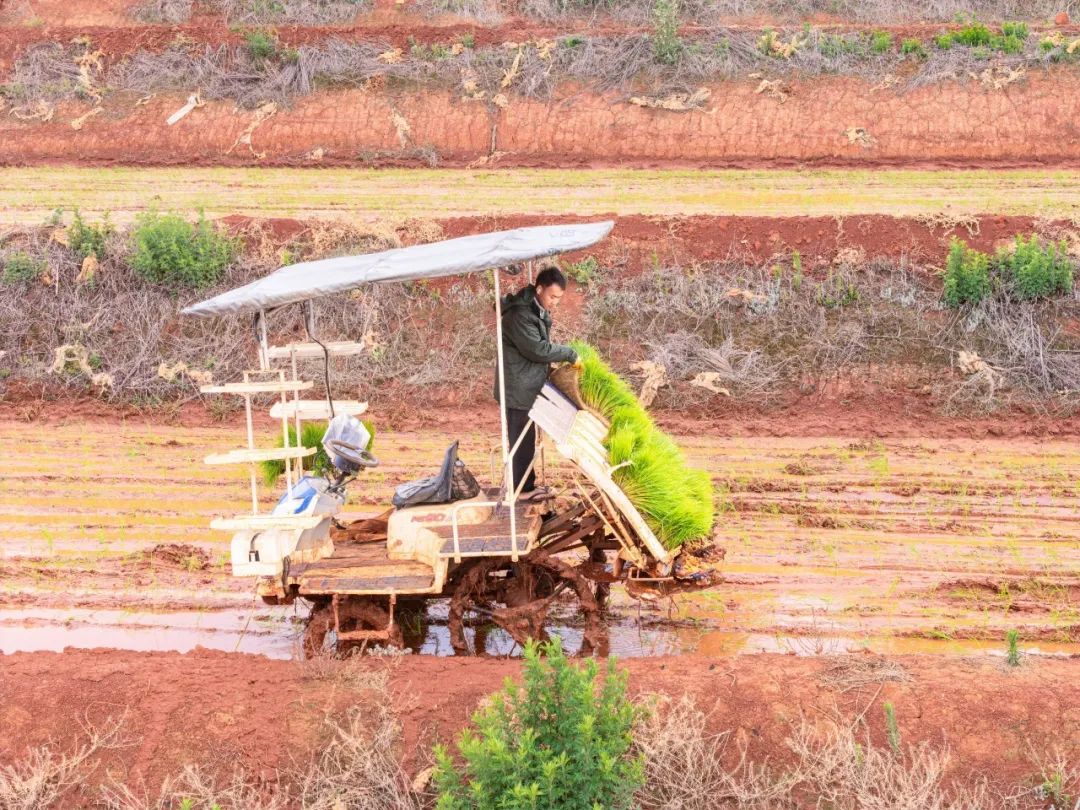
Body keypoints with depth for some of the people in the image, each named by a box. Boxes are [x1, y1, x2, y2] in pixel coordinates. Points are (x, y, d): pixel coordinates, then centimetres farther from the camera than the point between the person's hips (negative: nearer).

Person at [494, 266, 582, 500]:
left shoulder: (536, 310, 11)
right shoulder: (519, 314, -22)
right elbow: (538, 349, -25)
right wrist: (570, 355, -17)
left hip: (528, 387, 10)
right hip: (518, 390, -10)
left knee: (526, 439, 16)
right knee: (520, 440, -3)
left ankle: (526, 486, 24)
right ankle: (521, 489, 3)